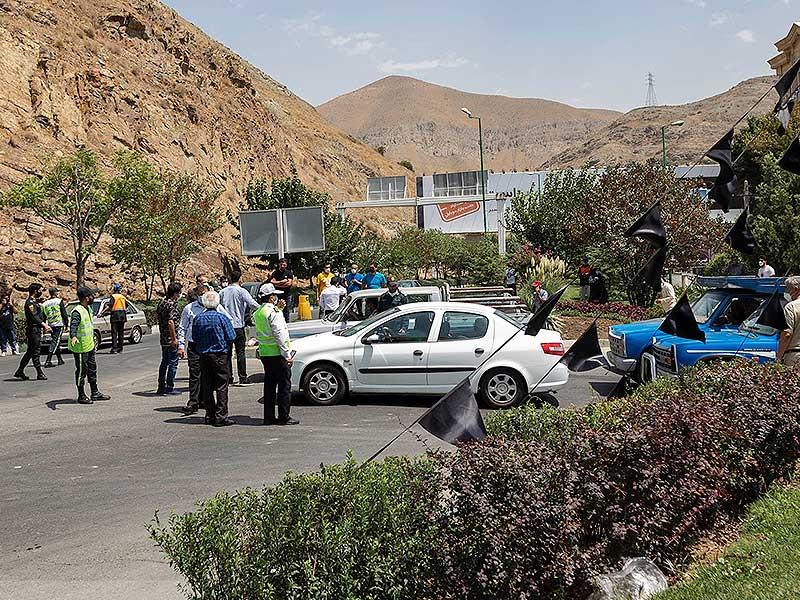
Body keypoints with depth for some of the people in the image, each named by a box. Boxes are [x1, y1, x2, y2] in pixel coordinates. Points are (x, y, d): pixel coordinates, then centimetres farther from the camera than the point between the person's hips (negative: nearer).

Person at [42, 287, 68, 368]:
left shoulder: (45, 304, 7)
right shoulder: (59, 301, -5)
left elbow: (43, 317, 10)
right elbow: (64, 314, -6)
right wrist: (66, 323, 3)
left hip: (50, 325, 5)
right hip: (59, 324, -5)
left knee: (57, 342, 18)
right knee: (55, 342, -8)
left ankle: (60, 359, 25)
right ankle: (48, 361, -17)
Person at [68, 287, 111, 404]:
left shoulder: (88, 308, 8)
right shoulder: (77, 312, -22)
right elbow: (73, 325, -36)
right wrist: (73, 336, -54)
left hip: (89, 345, 10)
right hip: (80, 347, -10)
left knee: (92, 369, 17)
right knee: (81, 371, 0)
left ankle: (95, 393, 29)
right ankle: (81, 396, 10)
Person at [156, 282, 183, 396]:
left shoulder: (161, 303, 11)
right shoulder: (172, 304, -16)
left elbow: (158, 317, 20)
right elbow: (170, 322, -23)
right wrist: (174, 338, -21)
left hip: (163, 338, 9)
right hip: (171, 339, -9)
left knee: (164, 362, 16)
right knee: (173, 363, -2)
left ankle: (161, 387, 19)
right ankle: (169, 388, 0)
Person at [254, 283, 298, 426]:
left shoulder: (257, 313, 11)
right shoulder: (274, 312, -15)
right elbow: (279, 335, -18)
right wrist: (287, 355, -16)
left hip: (264, 353, 8)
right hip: (277, 353, -8)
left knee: (269, 385, 12)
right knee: (284, 385, -1)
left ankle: (269, 417, 14)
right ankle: (284, 417, 0)